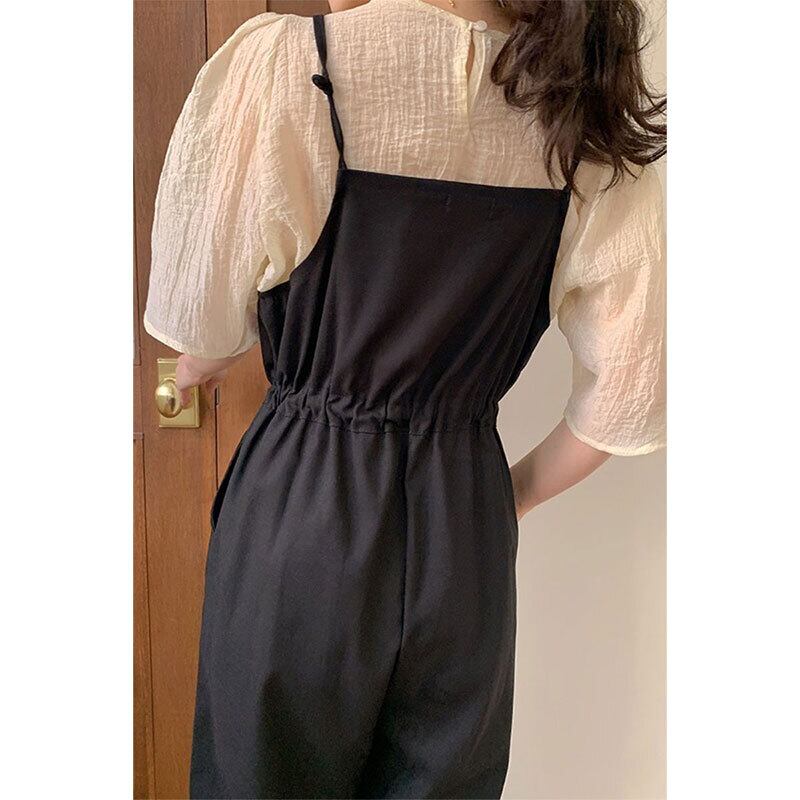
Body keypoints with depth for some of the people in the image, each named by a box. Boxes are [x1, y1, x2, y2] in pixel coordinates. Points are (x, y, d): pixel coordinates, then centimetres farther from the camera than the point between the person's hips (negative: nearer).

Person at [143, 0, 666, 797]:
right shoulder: (591, 113, -2)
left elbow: (199, 321, -5)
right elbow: (630, 392, 0)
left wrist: (205, 355, 19)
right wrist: (511, 499, 15)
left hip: (300, 509, -3)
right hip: (466, 535, 4)